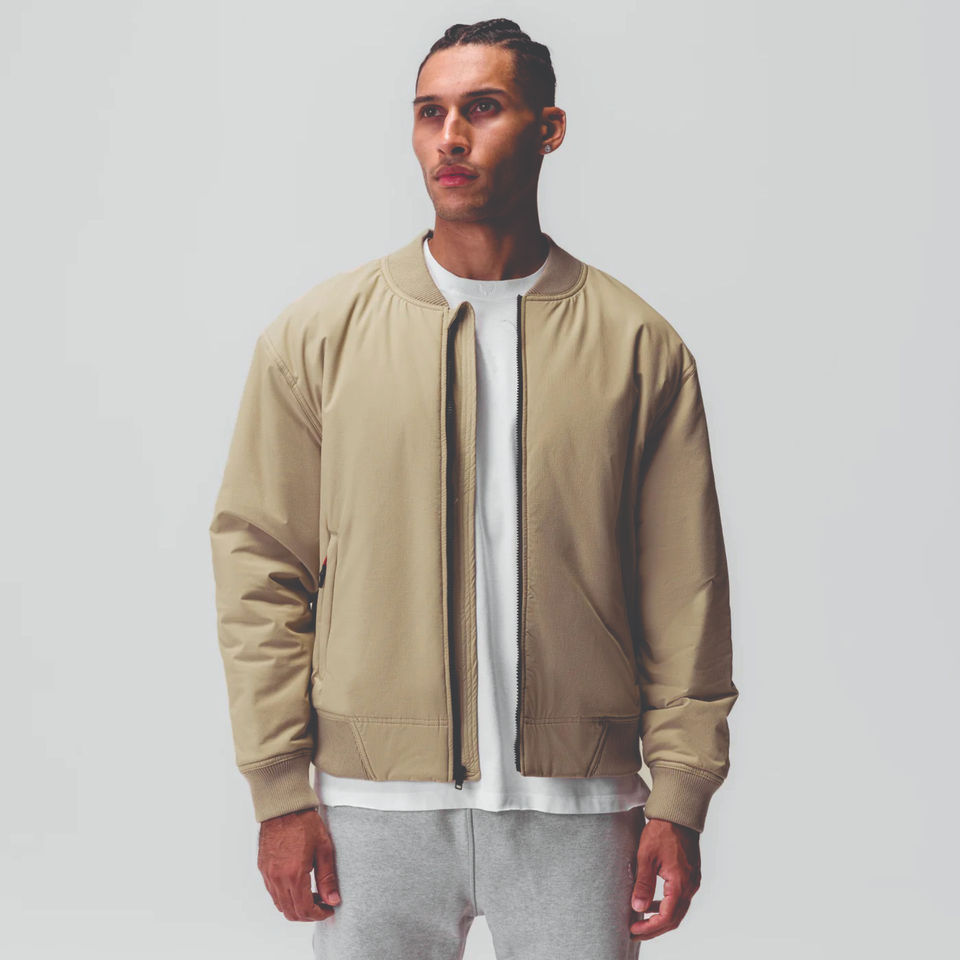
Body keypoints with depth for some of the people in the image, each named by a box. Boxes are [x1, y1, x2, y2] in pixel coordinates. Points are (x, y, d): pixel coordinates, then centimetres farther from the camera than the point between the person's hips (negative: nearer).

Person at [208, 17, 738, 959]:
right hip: (372, 800, 0)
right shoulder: (317, 333, 2)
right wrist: (278, 790, -4)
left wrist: (680, 796, -2)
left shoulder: (637, 343, 2)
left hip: (576, 807, 0)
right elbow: (258, 570, 1)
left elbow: (683, 589, 2)